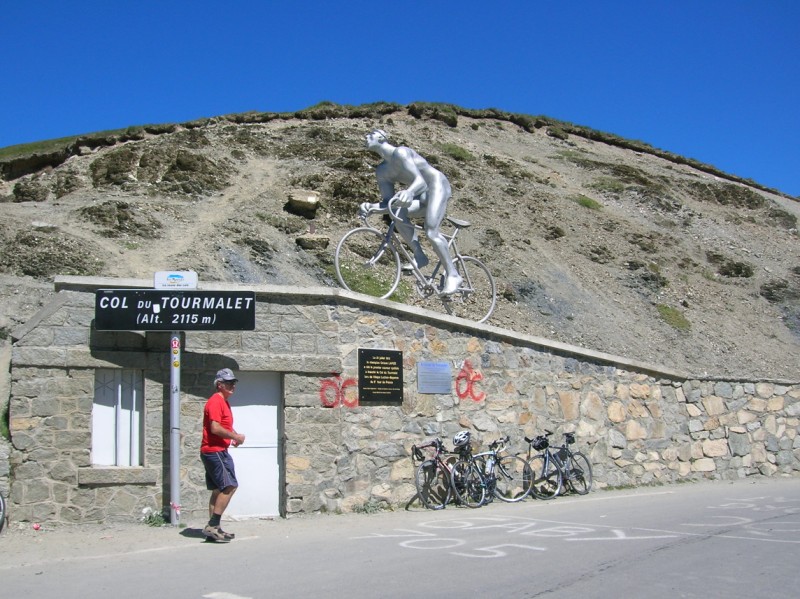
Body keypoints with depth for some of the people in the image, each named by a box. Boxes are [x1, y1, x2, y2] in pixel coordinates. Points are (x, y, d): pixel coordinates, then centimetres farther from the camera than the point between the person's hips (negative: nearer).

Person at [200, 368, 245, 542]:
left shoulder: (224, 402, 18)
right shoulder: (215, 401, -14)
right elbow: (215, 428, -23)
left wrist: (234, 436, 9)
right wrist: (235, 436, -14)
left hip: (219, 451, 11)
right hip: (214, 451, -11)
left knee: (218, 490, 11)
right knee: (230, 486, -14)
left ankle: (214, 528, 14)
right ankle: (212, 526, -12)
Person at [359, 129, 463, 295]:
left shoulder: (400, 152, -17)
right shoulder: (381, 171, 6)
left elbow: (420, 181, -29)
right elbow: (388, 203, -1)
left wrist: (409, 192, -51)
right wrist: (371, 207, -22)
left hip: (438, 185, -7)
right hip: (422, 196, 7)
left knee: (431, 232, -24)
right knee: (398, 213, -18)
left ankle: (453, 275, -16)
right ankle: (419, 256, -13)